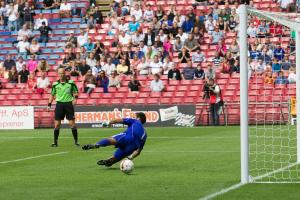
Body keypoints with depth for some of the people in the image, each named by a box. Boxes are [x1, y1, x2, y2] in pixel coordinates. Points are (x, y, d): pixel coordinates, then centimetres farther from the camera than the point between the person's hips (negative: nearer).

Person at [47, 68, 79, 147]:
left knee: (72, 123, -4)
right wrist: (49, 104, 7)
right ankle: (55, 142, 7)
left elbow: (76, 92, 9)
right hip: (59, 104, 2)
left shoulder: (71, 83, 0)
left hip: (69, 103, -2)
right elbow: (52, 95, 15)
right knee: (57, 124, 0)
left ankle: (76, 141, 5)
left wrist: (75, 98, -10)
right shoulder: (55, 84, 5)